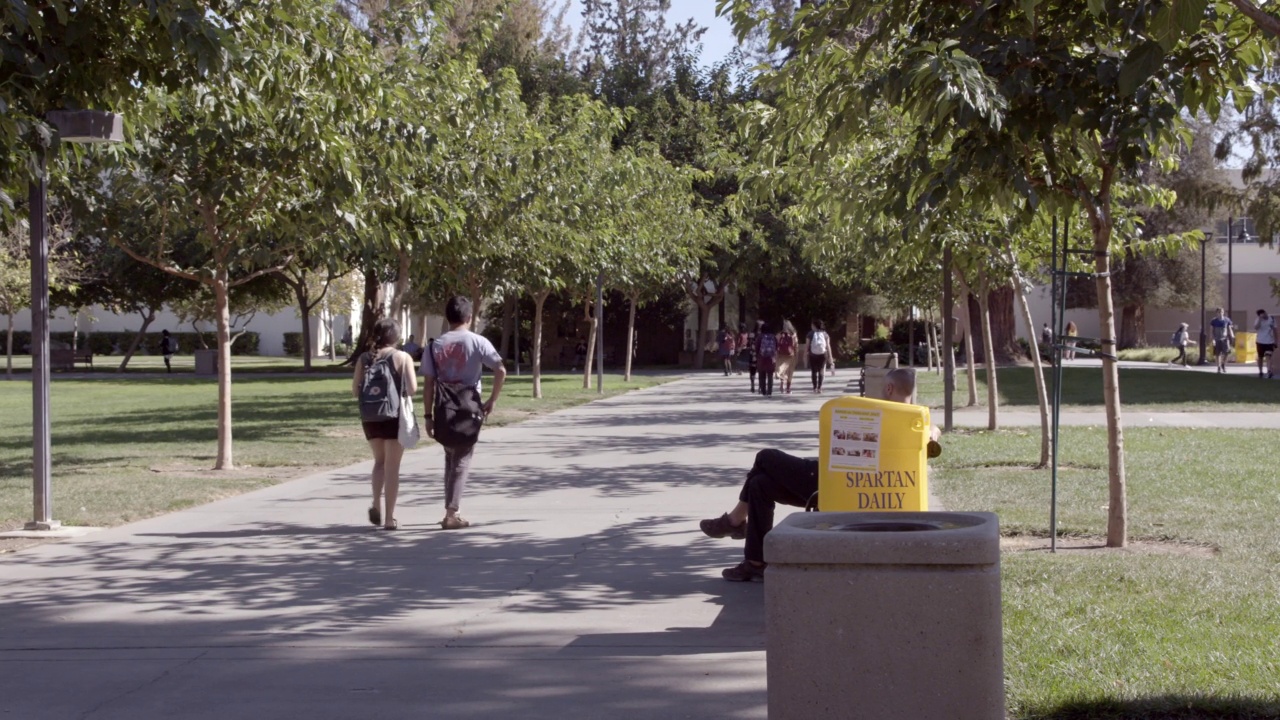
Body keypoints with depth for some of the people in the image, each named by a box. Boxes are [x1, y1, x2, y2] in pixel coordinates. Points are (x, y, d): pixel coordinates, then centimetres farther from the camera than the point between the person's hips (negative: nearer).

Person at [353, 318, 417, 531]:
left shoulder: (364, 359, 2)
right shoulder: (403, 357, -7)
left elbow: (355, 391, 1)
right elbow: (412, 388, -13)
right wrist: (399, 388, 8)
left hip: (371, 416, 3)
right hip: (395, 416, -3)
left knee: (380, 461, 22)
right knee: (392, 467, 4)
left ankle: (377, 504, 3)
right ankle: (389, 518, 4)